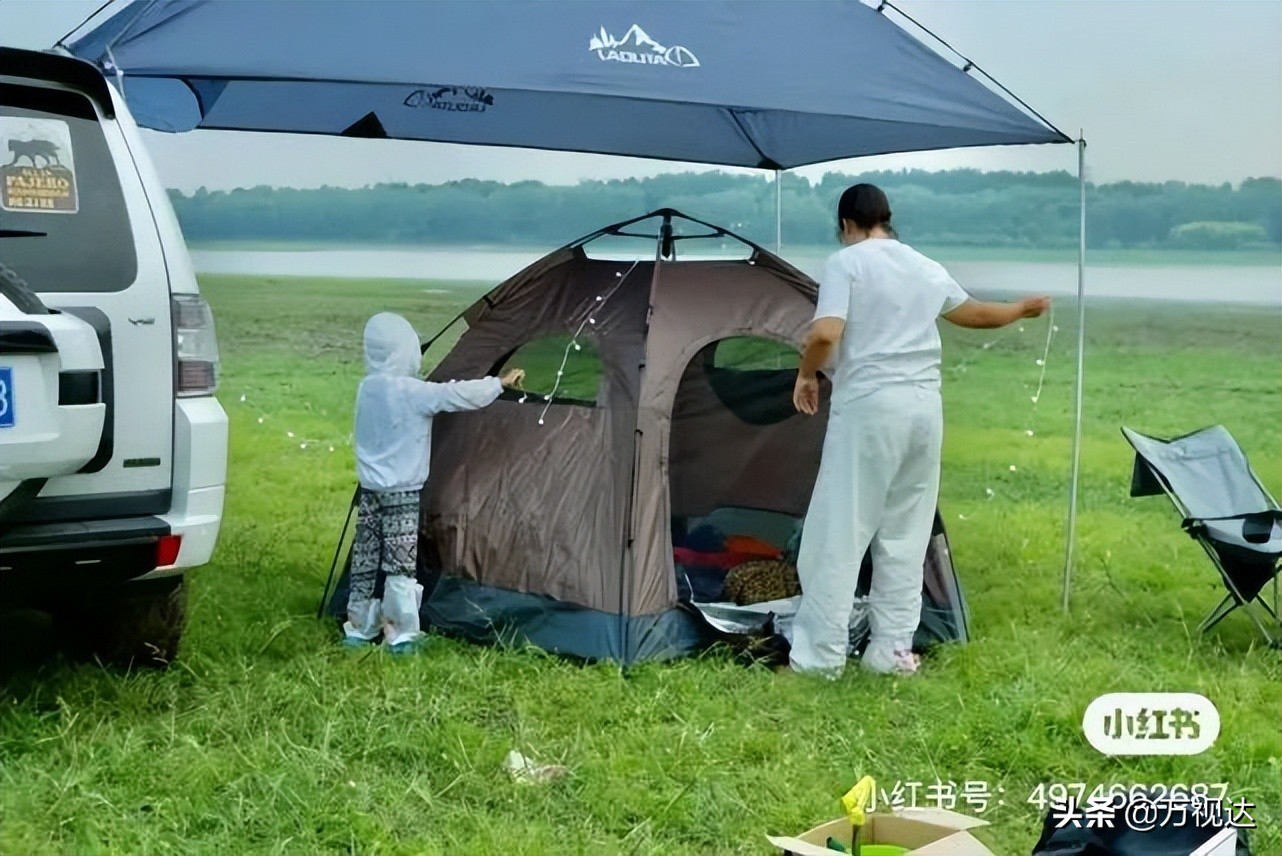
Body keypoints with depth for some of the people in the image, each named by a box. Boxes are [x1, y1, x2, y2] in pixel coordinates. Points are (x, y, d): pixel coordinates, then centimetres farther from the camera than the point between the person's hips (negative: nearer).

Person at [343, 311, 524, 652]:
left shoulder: (367, 389, 5)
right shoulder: (412, 392, -18)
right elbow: (460, 395, -20)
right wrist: (501, 383, -7)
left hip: (370, 492, 7)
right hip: (402, 495, -7)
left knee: (366, 561, 11)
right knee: (400, 564, -3)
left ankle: (358, 629, 19)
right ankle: (401, 636, 1)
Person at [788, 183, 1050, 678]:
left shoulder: (845, 263, -4)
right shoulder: (927, 268, 15)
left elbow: (825, 334, -17)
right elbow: (975, 313, 31)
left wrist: (806, 375, 3)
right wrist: (1022, 310, 51)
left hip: (868, 408, -6)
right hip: (925, 408, 6)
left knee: (840, 532, -1)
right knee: (905, 534, 13)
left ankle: (819, 655, 1)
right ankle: (893, 650, 17)